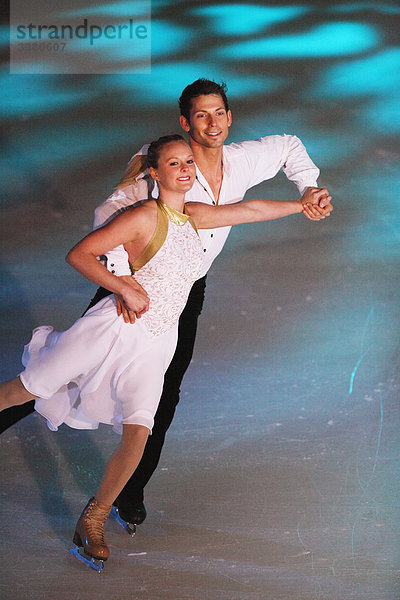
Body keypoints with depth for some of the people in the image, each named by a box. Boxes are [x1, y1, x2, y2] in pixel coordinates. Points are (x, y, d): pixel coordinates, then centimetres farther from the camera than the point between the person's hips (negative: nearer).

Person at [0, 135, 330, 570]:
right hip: (115, 327, -5)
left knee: (137, 434, -11)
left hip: (153, 345, 5)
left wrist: (299, 205, 32)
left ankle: (94, 518, 5)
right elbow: (78, 255, -16)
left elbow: (249, 210, 24)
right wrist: (124, 287, -22)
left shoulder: (193, 216, 8)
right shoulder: (145, 217, -12)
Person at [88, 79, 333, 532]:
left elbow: (288, 147, 14)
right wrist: (124, 280, -45)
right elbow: (110, 213, -35)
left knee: (163, 397, 7)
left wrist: (310, 190, 0)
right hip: (135, 287, -5)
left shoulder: (242, 162, -7)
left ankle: (131, 494, 22)